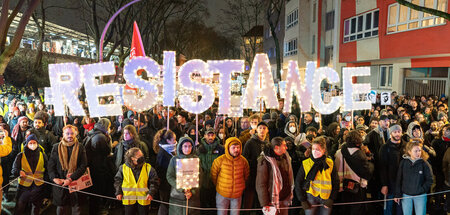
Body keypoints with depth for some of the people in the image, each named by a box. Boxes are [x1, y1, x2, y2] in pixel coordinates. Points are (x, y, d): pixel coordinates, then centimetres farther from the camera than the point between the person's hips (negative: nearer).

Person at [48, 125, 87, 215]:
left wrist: (71, 179, -15)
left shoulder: (80, 147, 3)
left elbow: (83, 166, -4)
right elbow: (51, 165, 7)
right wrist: (54, 178, -10)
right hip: (60, 184, 1)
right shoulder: (56, 147, 9)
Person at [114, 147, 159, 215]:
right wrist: (119, 192, 0)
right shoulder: (123, 168, -1)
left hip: (144, 200, 0)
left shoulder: (148, 168, -5)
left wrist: (151, 193, -13)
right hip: (128, 200, 1)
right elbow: (117, 181, 10)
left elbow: (154, 182, -2)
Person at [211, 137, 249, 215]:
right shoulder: (220, 160, -16)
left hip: (237, 194, 2)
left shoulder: (243, 160, -7)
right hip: (222, 194, -2)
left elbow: (246, 175, 10)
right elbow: (213, 175, -2)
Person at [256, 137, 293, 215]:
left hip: (285, 200, 6)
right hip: (273, 202, -6)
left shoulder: (286, 157, 4)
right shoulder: (265, 161, -17)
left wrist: (290, 195, 12)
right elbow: (261, 184, -16)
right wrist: (264, 204, -17)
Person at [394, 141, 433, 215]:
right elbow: (399, 180, 2)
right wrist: (397, 195, 1)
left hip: (420, 196, -1)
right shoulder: (403, 163, -3)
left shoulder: (424, 164, -7)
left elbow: (429, 180, -2)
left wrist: (422, 190, -11)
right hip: (406, 195, 1)